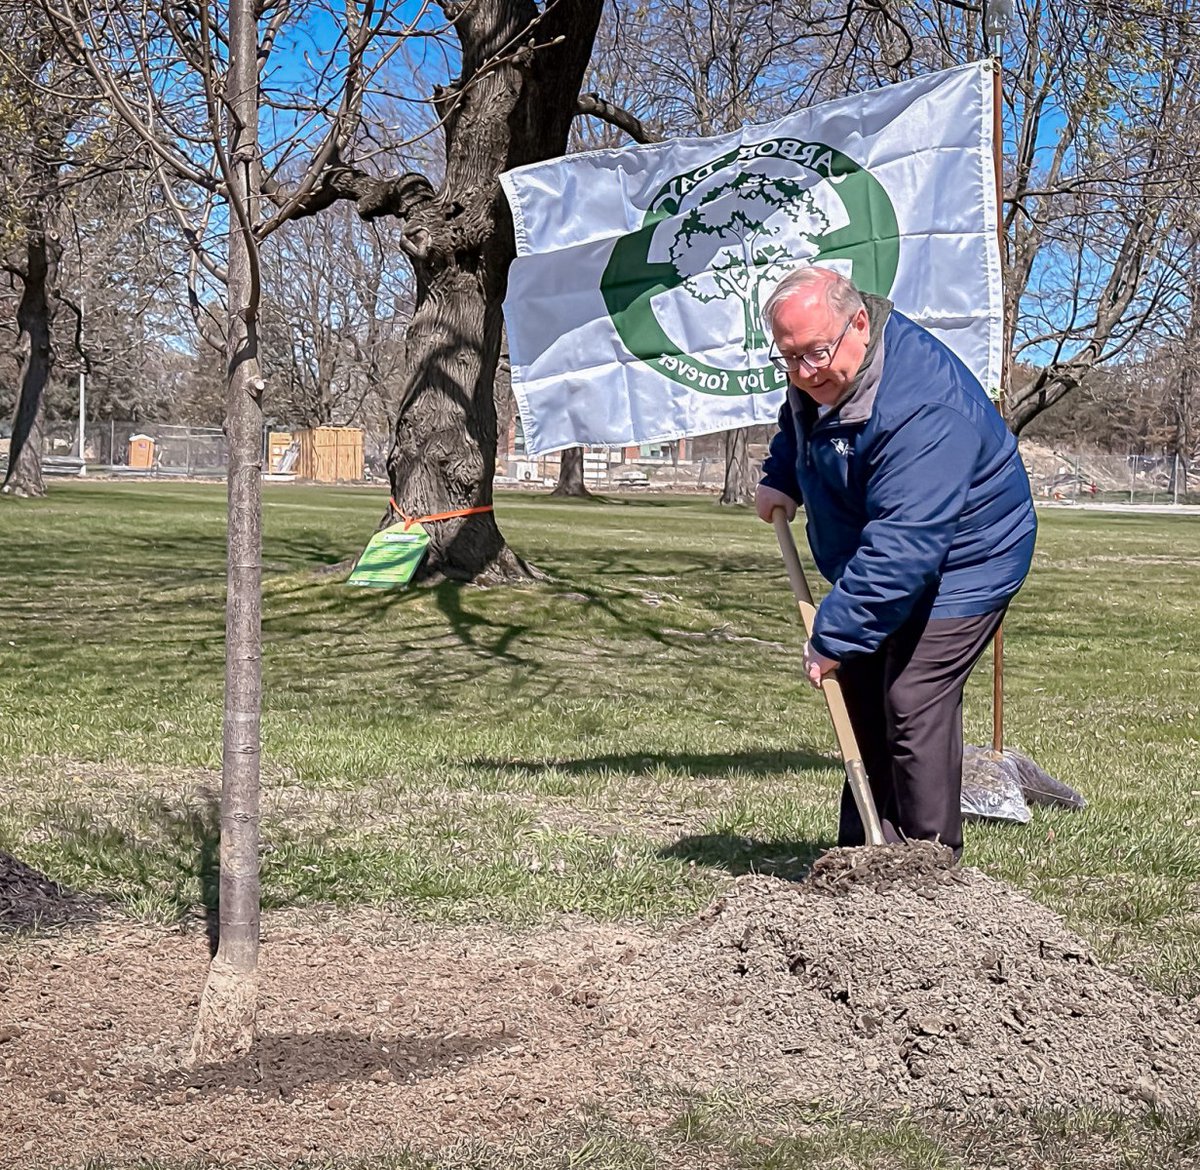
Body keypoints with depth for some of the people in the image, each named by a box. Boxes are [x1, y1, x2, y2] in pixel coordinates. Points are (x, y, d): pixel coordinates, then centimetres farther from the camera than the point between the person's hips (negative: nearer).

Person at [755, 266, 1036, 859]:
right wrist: (781, 478, 5)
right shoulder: (818, 378, -5)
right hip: (874, 564, 9)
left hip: (960, 563, -9)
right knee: (862, 703, 10)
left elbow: (902, 547, -39)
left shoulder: (923, 409, -36)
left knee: (913, 706, -18)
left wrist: (834, 635, -38)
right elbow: (797, 422, 22)